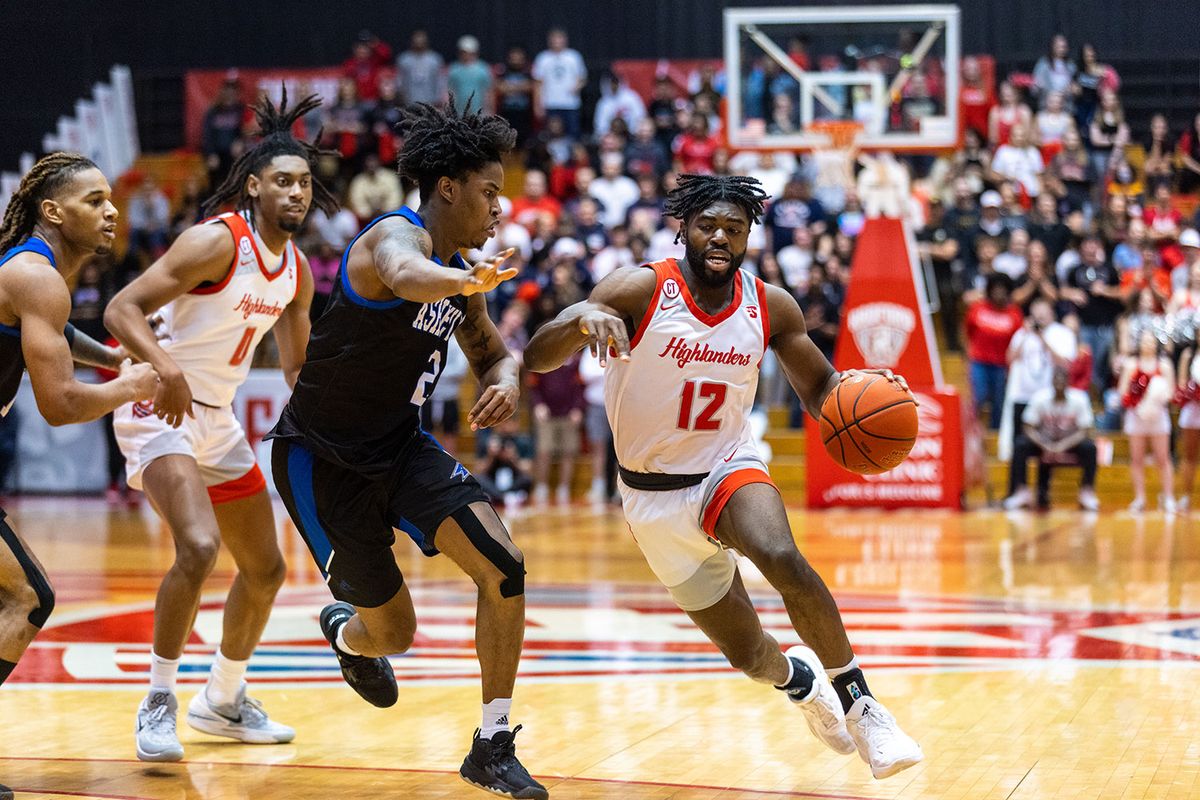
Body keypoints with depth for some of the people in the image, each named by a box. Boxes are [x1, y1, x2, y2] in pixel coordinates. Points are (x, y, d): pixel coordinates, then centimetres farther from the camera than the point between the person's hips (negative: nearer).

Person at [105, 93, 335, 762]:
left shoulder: (298, 272, 6)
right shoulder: (218, 241, -18)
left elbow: (297, 365, 20)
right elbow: (122, 310, -23)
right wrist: (167, 368, -39)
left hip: (218, 422, 9)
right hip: (160, 411, -9)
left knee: (267, 570, 15)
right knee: (199, 548, -28)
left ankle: (224, 701, 34)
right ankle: (159, 703, -13)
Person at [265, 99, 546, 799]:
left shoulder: (463, 274, 5)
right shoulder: (397, 235, -22)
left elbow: (494, 353, 20)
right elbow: (403, 275, -48)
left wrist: (507, 383, -6)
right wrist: (469, 279, -72)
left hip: (400, 446, 7)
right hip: (322, 459, -7)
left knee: (505, 568, -14)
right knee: (394, 632, 1)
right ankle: (345, 632, 41)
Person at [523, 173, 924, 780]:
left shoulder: (770, 307, -7)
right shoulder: (641, 290, -17)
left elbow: (820, 390, 4)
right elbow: (536, 358, -25)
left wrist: (857, 390, -20)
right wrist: (583, 318, -47)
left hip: (730, 468, 1)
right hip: (655, 496, -1)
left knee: (782, 558, -35)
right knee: (749, 655, 5)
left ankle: (858, 703, -18)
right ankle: (800, 680, 43)